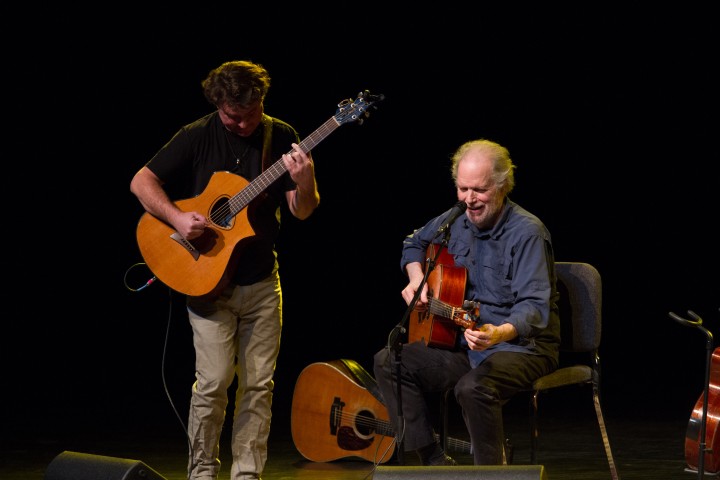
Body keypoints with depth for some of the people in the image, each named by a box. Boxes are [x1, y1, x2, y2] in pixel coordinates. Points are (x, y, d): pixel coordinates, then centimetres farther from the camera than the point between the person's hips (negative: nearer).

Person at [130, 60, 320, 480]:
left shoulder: (281, 138, 2)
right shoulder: (197, 137, -4)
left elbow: (302, 211, 0)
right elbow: (141, 182, -4)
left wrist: (305, 180, -21)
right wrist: (177, 218, -19)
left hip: (262, 282, 3)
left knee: (259, 383, 4)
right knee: (214, 381, -9)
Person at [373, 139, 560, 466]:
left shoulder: (526, 232, -18)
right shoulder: (456, 221, 5)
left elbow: (535, 305, -27)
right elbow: (414, 243, 27)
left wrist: (499, 334, -47)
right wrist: (416, 279, 6)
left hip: (522, 345, -8)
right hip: (464, 343, 8)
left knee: (473, 387, -37)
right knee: (388, 362, -5)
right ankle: (435, 463, -5)